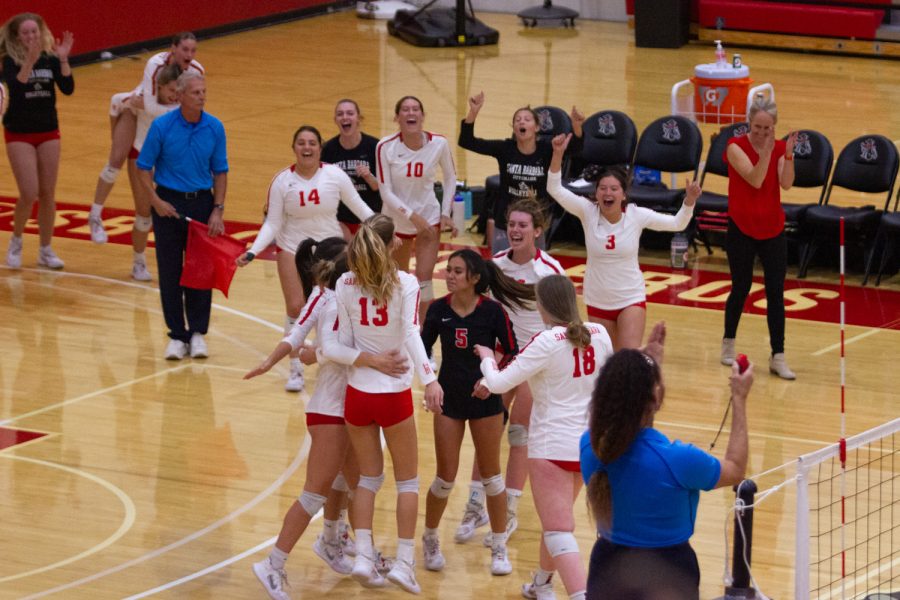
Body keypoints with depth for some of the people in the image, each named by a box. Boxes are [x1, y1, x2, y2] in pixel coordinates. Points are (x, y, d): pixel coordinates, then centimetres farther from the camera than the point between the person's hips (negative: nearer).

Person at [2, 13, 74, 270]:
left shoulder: (50, 59, -2)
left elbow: (68, 88, -13)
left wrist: (63, 59, -25)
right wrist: (30, 60, -41)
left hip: (48, 133, 3)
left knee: (47, 193, 6)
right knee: (29, 194, -10)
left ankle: (46, 250, 17)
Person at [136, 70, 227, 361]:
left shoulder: (215, 128, -3)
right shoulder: (162, 126, -9)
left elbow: (220, 171, 4)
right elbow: (143, 167, -2)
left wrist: (218, 210, -4)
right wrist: (156, 201, -11)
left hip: (202, 202, 1)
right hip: (169, 203, -1)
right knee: (170, 271, 2)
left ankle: (197, 332, 14)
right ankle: (177, 335, 10)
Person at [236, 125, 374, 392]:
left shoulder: (335, 175, -12)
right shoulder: (282, 180, -10)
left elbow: (359, 207, -1)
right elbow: (272, 223, -6)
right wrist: (252, 252, -16)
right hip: (292, 248, 0)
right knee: (295, 307, -5)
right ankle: (295, 369, 8)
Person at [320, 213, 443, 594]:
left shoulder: (345, 285, -4)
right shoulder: (405, 284, -12)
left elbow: (337, 345, -9)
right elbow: (411, 334, -26)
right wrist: (429, 379, -34)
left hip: (357, 392, 3)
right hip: (395, 393, -3)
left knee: (369, 476, 16)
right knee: (407, 479, 12)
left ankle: (363, 556, 3)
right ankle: (404, 562, 5)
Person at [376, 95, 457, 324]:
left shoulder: (438, 143, -14)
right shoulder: (386, 147, -18)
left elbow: (450, 178, 3)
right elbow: (385, 191, -15)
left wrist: (446, 214, -5)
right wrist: (412, 215, -23)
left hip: (429, 218, 0)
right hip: (395, 219, 0)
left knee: (424, 277, -10)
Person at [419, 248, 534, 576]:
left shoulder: (492, 310, -14)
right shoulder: (438, 309, -7)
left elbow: (512, 354, -6)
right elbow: (422, 350, 4)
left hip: (485, 401, -2)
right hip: (448, 400, 2)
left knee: (490, 475, 8)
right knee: (446, 477, 4)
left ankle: (499, 549, 20)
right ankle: (430, 541, 25)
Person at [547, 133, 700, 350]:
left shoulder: (636, 215, -13)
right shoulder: (588, 212, -14)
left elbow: (677, 223, -6)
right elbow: (555, 189, -23)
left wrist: (689, 201, -25)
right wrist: (558, 154, -36)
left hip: (631, 300, -2)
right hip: (597, 301, 2)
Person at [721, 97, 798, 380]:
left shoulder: (779, 147, -1)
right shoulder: (736, 146, -11)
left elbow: (786, 183, -16)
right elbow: (755, 180, -24)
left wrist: (788, 153, -28)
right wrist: (766, 151, -33)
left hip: (773, 230, 3)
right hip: (742, 229, -3)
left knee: (776, 292, -2)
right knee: (741, 288, 5)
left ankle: (778, 357, 0)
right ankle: (728, 343, 28)